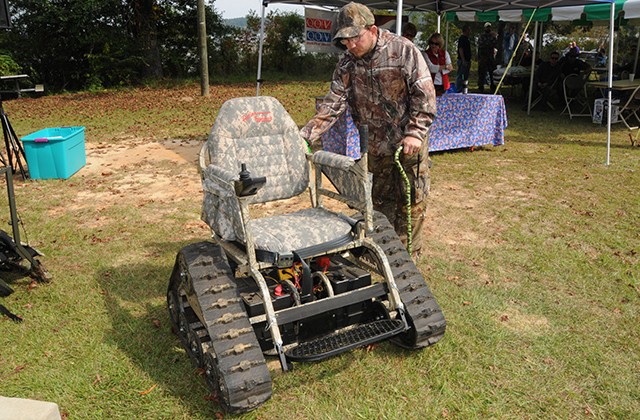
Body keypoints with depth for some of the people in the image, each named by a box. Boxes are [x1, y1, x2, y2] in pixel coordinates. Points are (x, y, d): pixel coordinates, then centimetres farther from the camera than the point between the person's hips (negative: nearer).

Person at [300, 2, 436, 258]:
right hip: (376, 146, 4)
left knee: (411, 201, 3)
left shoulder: (403, 51, -14)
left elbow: (424, 94, -14)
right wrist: (305, 136, -20)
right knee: (379, 200, 14)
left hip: (410, 142, -4)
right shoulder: (346, 64, -2)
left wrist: (416, 133, -22)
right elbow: (333, 104, -8)